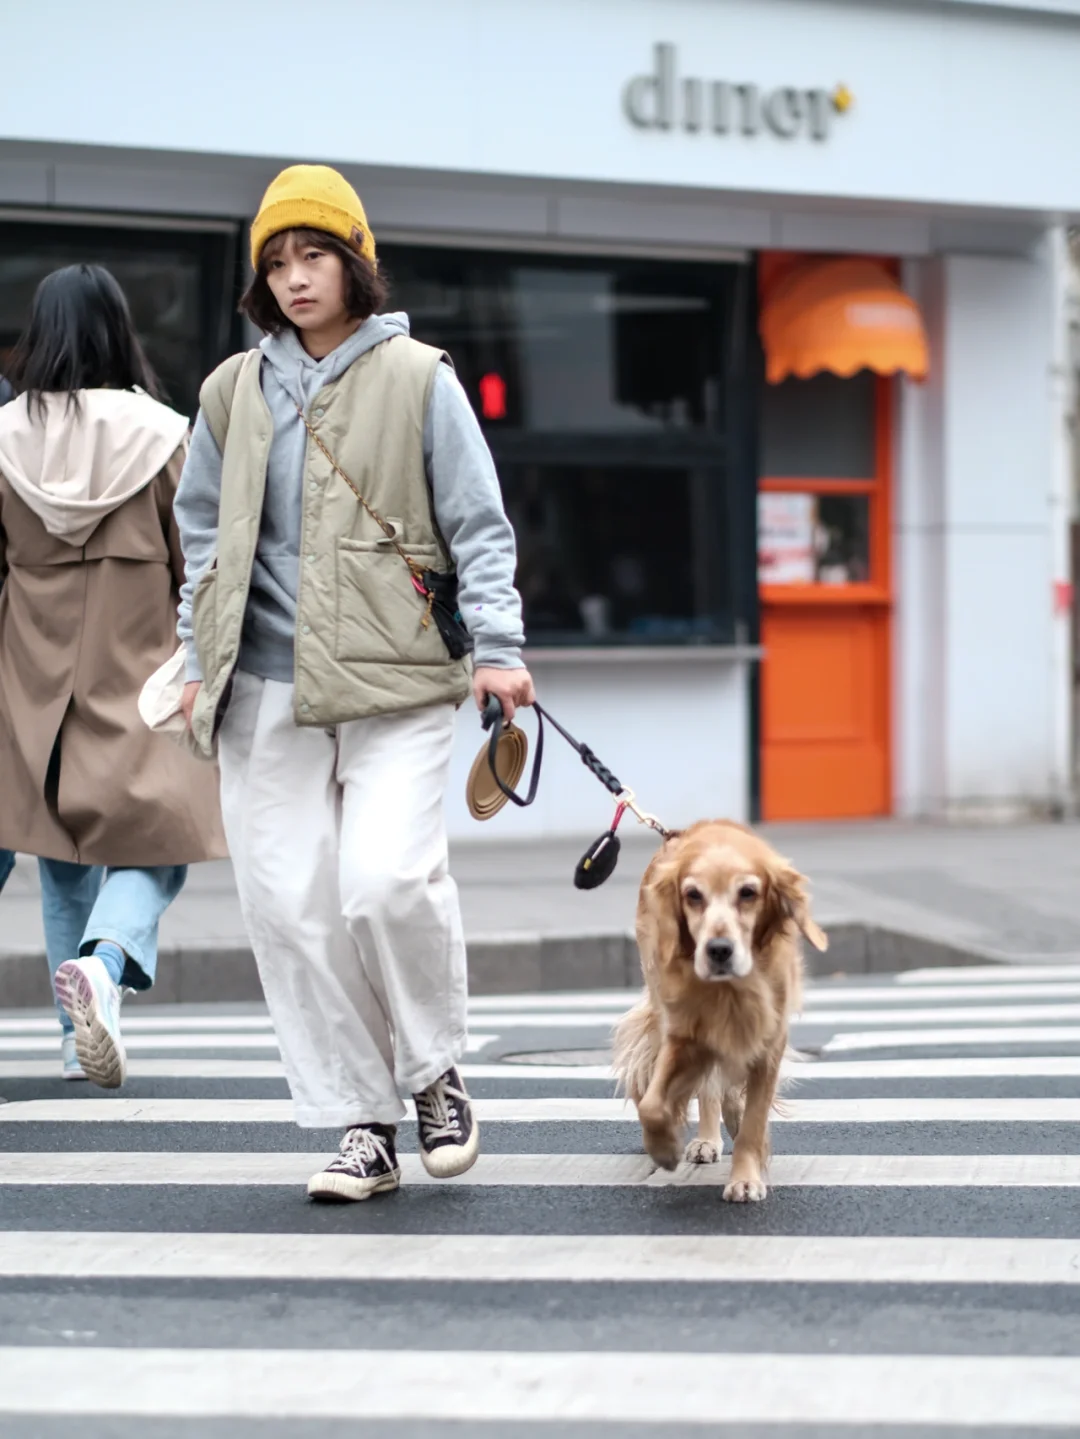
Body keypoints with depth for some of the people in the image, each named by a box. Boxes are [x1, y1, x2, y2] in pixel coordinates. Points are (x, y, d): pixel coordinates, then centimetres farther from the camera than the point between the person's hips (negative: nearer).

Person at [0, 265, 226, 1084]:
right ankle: (105, 962, -25)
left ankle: (83, 1037, 18)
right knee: (153, 847, 3)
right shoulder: (160, 433, -8)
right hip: (139, 675, -2)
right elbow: (196, 561, -4)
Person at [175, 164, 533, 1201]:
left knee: (388, 880, -19)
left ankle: (434, 1073, 8)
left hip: (393, 681, -4)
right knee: (291, 905, -2)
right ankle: (360, 1124, 9)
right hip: (264, 688, 4)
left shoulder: (418, 379, 3)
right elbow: (204, 534, 23)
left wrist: (497, 645, -6)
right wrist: (199, 660, 17)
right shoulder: (233, 391, 14)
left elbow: (477, 525, 4)